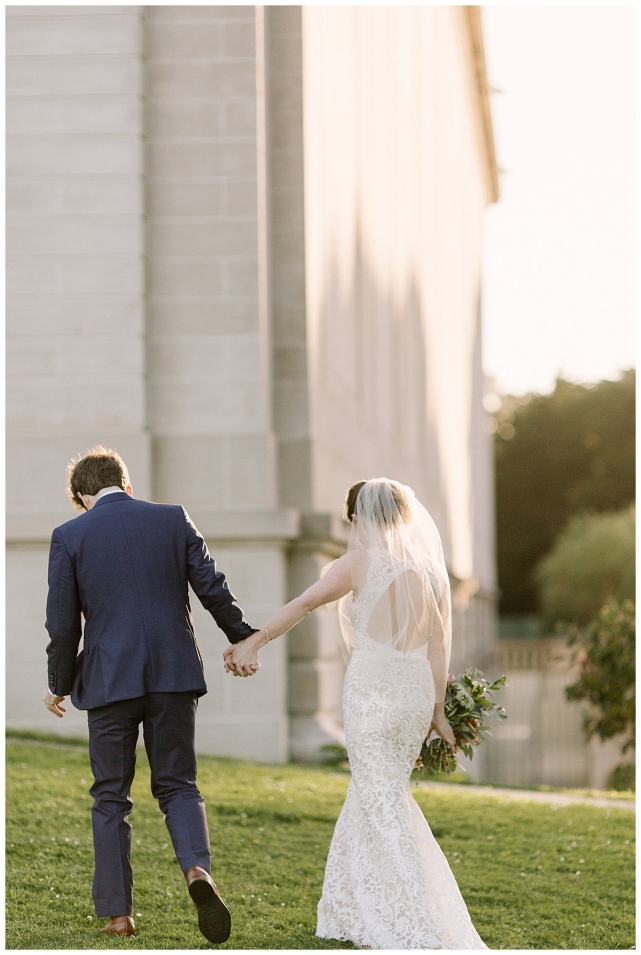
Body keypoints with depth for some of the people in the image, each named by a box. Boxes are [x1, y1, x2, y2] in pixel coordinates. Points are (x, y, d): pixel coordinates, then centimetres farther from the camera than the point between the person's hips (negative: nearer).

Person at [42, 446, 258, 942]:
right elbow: (213, 588, 4)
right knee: (178, 785, 10)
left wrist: (59, 686, 13)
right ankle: (198, 869, -16)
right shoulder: (173, 519, 3)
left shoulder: (69, 536, -1)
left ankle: (119, 913, 9)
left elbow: (63, 625, 0)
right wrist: (244, 639, 19)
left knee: (111, 796, 9)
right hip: (174, 675, 2)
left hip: (110, 679, -1)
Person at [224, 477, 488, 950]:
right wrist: (438, 709, 13)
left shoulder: (361, 561, -4)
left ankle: (410, 928, -8)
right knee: (382, 796, 17)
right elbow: (438, 645, 9)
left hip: (373, 685, -6)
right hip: (417, 688, 6)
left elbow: (305, 602, -9)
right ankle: (354, 912, 23)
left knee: (382, 805, -2)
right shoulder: (425, 566, 10)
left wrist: (254, 641, -5)